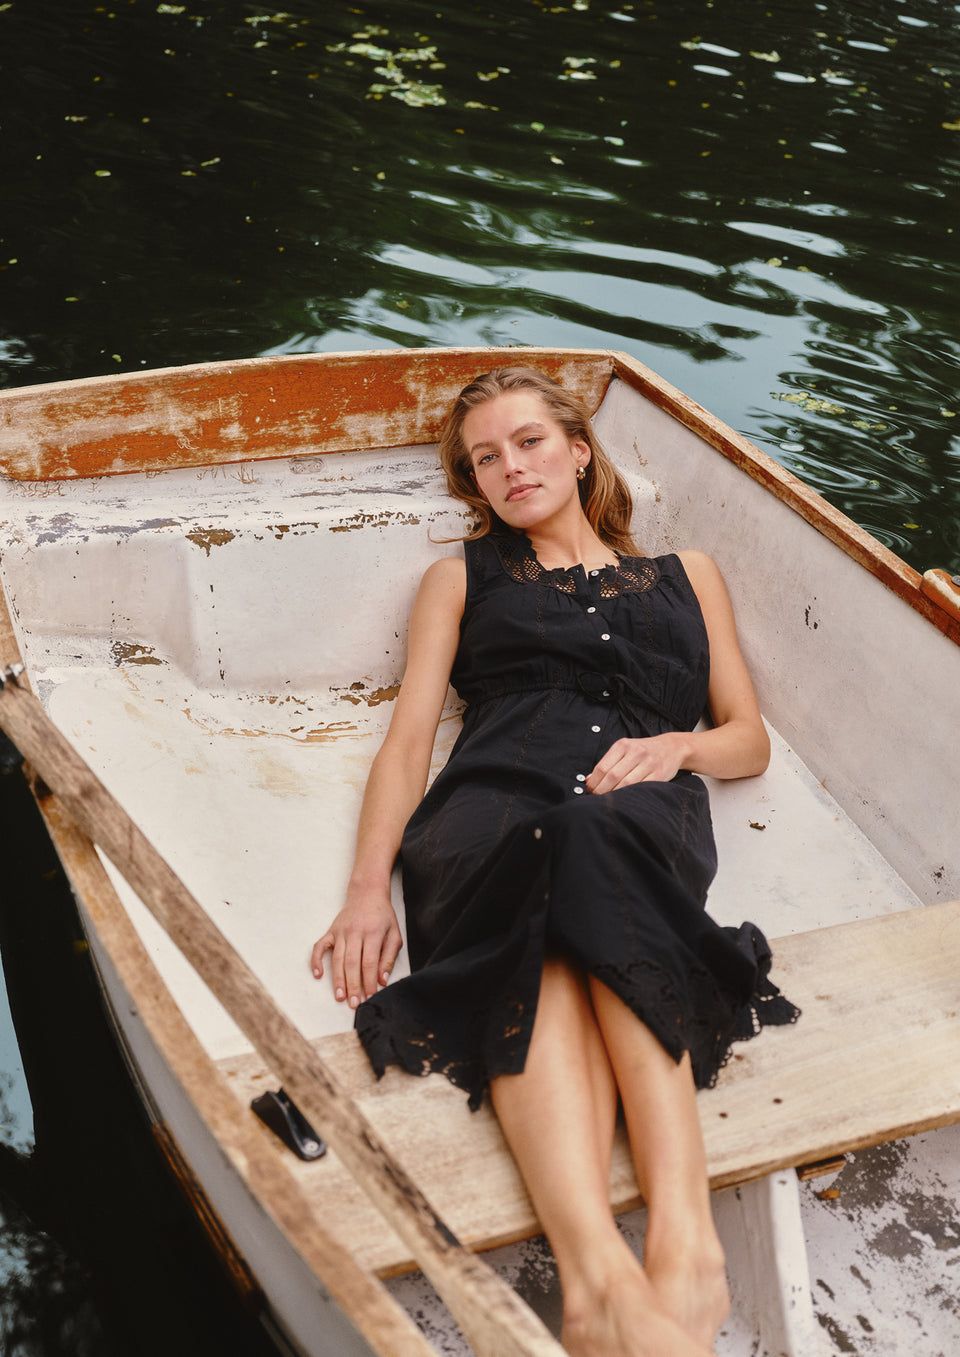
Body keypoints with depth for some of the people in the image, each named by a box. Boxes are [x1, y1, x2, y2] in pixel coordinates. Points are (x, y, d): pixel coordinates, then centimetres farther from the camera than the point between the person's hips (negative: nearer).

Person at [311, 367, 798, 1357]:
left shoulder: (686, 576, 33)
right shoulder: (462, 579, 31)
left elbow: (750, 742, 28)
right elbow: (408, 736, 18)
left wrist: (678, 744, 3)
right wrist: (369, 887, 1)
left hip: (643, 814, 0)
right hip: (494, 801, 0)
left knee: (599, 851, -39)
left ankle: (679, 1237, -52)